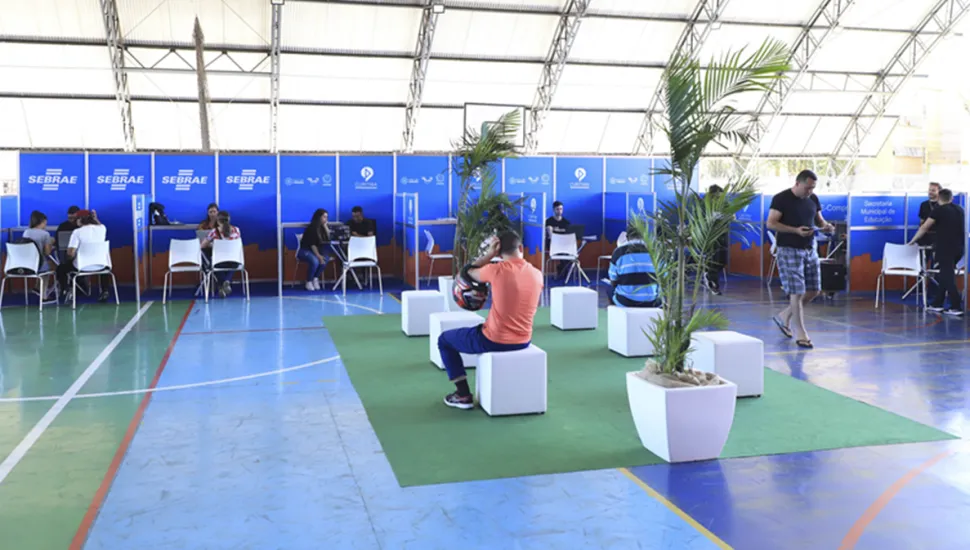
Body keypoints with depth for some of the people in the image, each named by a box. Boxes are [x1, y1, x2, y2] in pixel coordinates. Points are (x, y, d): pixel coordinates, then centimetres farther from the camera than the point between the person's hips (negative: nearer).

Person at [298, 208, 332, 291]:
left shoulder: (322, 227, 5)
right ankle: (309, 282, -18)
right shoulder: (312, 228, -16)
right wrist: (318, 256, -29)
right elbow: (312, 244, -22)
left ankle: (316, 278, -12)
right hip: (304, 251, -6)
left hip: (316, 250, 7)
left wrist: (325, 226, -10)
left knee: (326, 258, -25)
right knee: (315, 261, -36)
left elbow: (328, 239, -7)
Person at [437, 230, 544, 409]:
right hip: (523, 341, 6)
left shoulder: (497, 270, -17)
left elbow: (470, 272, 3)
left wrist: (489, 254, 2)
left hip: (493, 340, -6)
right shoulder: (537, 274, -3)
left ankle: (463, 395, 14)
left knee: (444, 340, 18)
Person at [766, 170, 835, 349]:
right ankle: (800, 333, 3)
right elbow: (770, 223, -15)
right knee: (797, 292, -7)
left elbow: (819, 220, 19)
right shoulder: (781, 199, -10)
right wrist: (796, 230, -25)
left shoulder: (813, 199, 9)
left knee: (814, 290, 8)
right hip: (789, 250, -7)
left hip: (810, 249, 7)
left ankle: (784, 316, 27)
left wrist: (826, 226, -6)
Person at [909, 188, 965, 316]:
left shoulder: (939, 210, -6)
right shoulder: (959, 209, 14)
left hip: (945, 248, -7)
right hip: (958, 248, 7)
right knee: (946, 275, 15)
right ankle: (937, 304, 18)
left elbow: (924, 228, -5)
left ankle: (957, 307, -8)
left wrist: (913, 241, 7)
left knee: (947, 277, -4)